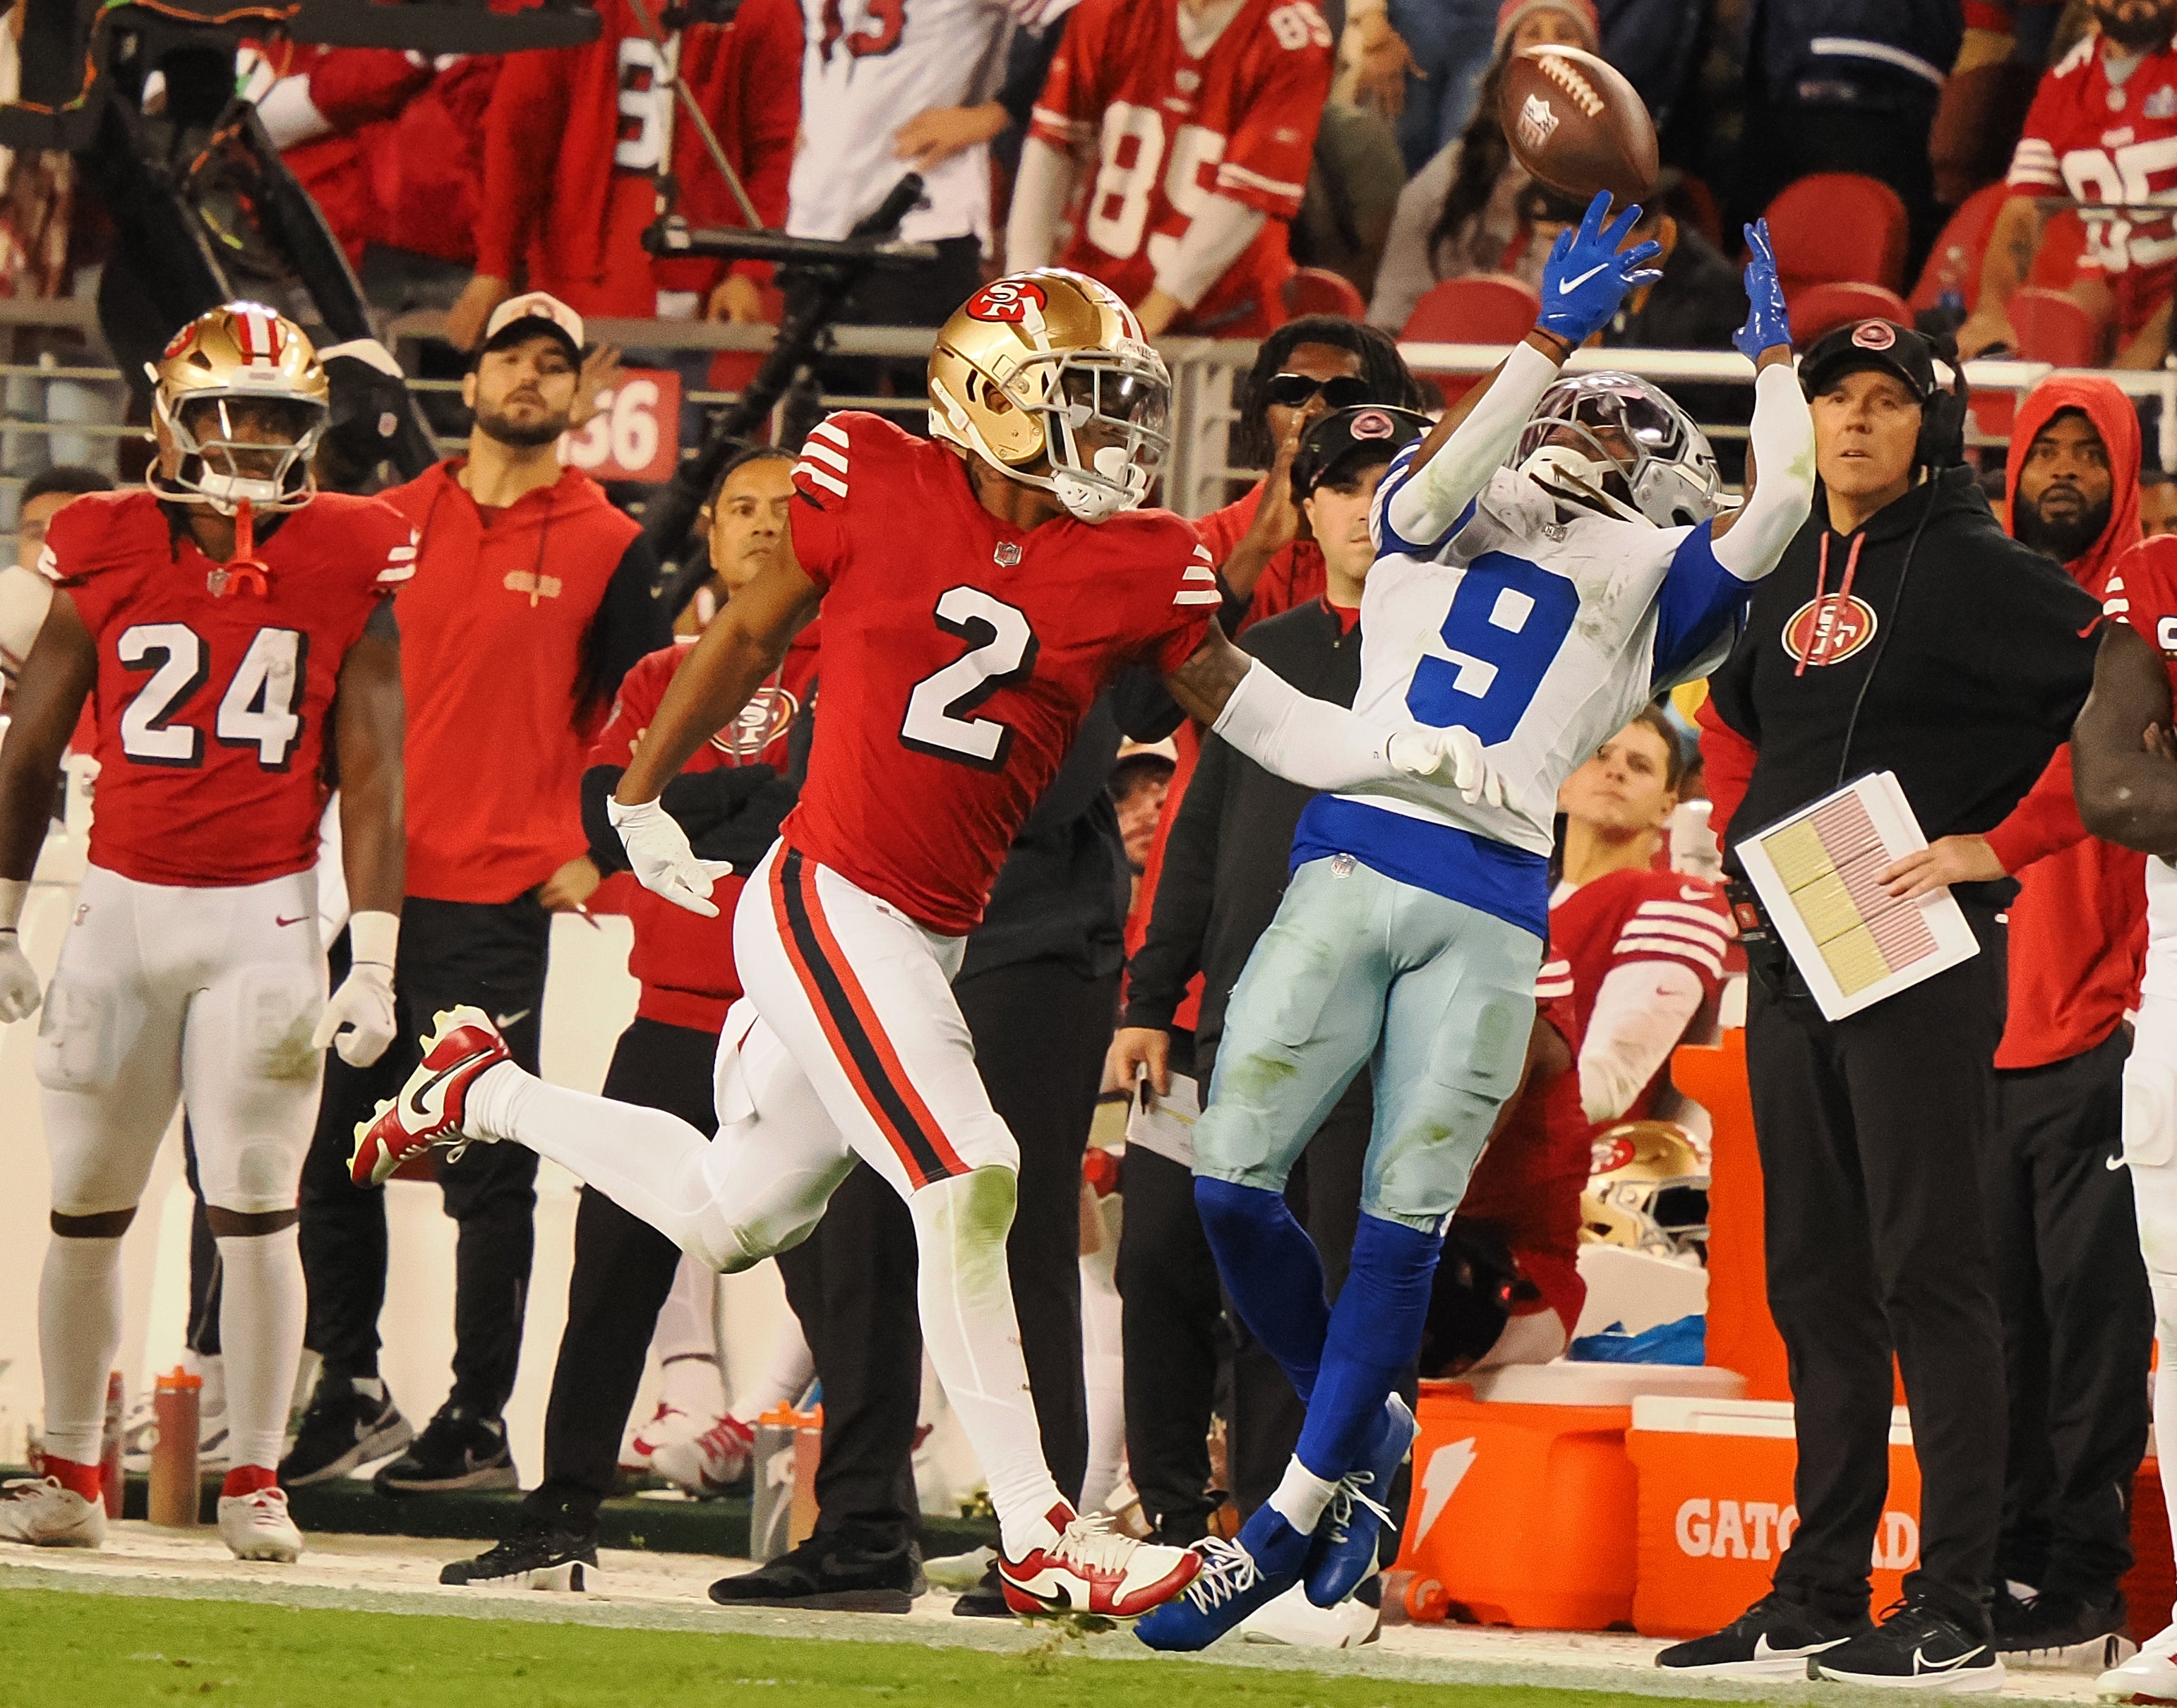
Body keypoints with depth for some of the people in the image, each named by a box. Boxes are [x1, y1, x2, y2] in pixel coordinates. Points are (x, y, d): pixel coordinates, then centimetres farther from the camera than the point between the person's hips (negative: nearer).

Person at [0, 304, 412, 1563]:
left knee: (256, 1210, -3)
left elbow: (372, 773, -3)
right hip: (124, 904, 2)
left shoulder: (348, 565, -3)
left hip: (264, 917, -2)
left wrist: (374, 962, -8)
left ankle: (256, 1481, 8)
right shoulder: (111, 555, 0)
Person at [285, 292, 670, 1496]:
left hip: (502, 900, -4)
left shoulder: (607, 548, 1)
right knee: (331, 1155, 6)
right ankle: (349, 1396, 17)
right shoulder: (391, 524, 11)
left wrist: (592, 852, -4)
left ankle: (480, 1422, 4)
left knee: (487, 1173, -2)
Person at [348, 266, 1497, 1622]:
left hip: (932, 937, 6)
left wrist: (1399, 749, -14)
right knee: (968, 1181, -17)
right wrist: (641, 798, 18)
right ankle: (1038, 1537, -13)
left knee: (731, 1214, 20)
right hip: (827, 902, -6)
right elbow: (752, 639, 7)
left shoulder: (1141, 568, 2)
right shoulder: (875, 482, -7)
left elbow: (1261, 720, 5)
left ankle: (485, 1090, 43)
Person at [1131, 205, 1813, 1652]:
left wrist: (1774, 362, 17)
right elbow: (1444, 478, -4)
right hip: (1352, 865, 0)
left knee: (1404, 1227, -4)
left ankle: (1291, 1524, 4)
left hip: (1491, 915, 0)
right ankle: (1360, 1426, 15)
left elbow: (1778, 512, 5)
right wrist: (1552, 338, -7)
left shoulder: (1646, 589, 18)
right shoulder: (1446, 528, 19)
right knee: (1234, 1180, -8)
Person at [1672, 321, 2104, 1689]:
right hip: (1791, 958, 8)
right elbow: (1738, 717, 34)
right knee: (1816, 1278, 10)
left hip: (1923, 957, -8)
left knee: (1930, 1269, -9)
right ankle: (1818, 1599, 16)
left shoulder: (1973, 567, -8)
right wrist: (1743, 839, 17)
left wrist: (1999, 842, -15)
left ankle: (1956, 1616, -9)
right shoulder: (1792, 577, 15)